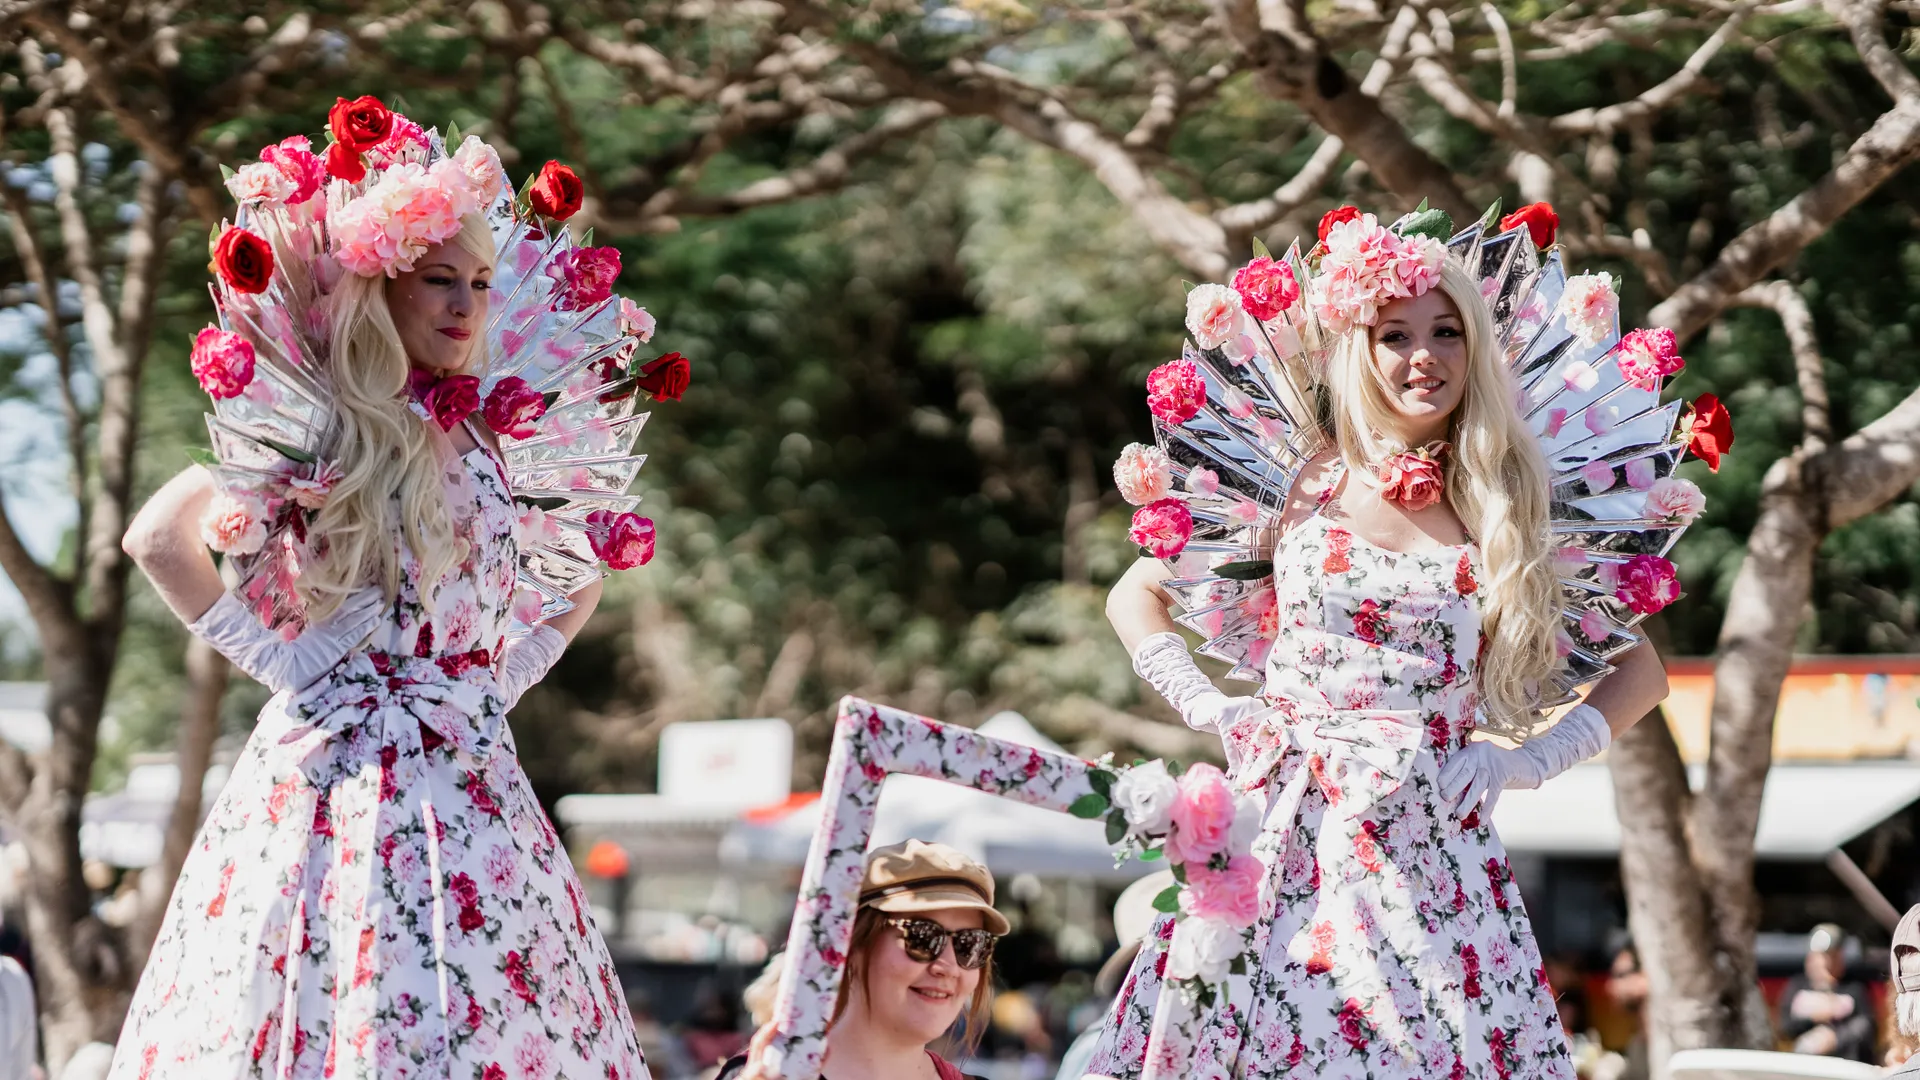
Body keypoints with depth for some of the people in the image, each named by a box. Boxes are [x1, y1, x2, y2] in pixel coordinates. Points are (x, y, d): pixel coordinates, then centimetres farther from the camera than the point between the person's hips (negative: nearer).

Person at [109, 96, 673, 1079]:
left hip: (469, 786, 6)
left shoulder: (487, 440, 13)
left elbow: (580, 577, 29)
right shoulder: (320, 434, -6)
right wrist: (274, 658, -10)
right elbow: (158, 537, -16)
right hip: (340, 774, -6)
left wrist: (510, 671, 13)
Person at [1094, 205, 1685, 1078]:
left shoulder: (1513, 515, 7)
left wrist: (1530, 762, 1)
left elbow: (1642, 671, 13)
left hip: (1433, 843, 0)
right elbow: (1134, 597, 14)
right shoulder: (1299, 489, 6)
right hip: (1288, 835, 0)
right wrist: (1206, 709, 1)